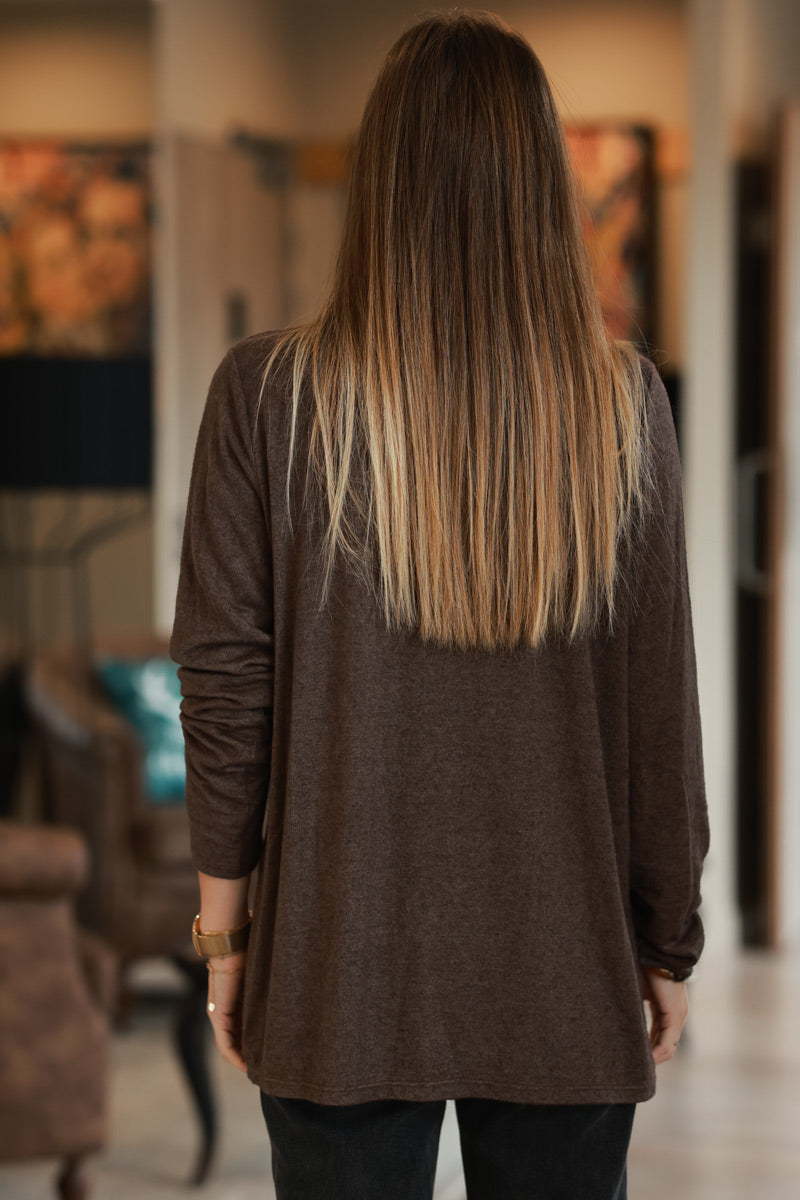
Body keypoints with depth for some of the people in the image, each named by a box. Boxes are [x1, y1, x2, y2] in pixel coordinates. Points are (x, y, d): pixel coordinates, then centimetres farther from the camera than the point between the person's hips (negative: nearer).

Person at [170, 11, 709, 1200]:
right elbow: (663, 702, -2)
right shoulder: (623, 401, -6)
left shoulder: (268, 393, -8)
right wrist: (670, 940, 9)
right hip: (567, 968, 1)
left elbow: (224, 679, -5)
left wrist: (224, 927, 6)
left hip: (344, 969, -1)